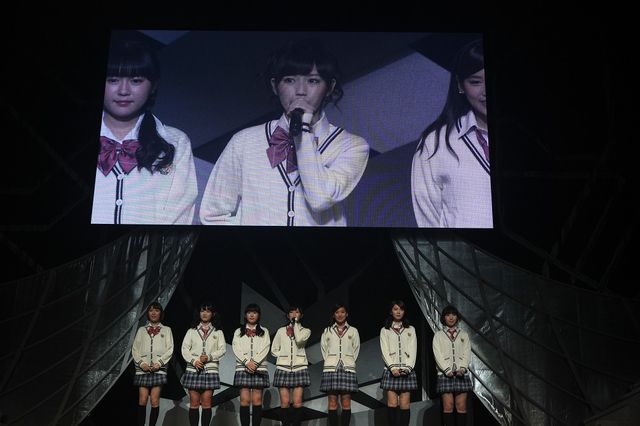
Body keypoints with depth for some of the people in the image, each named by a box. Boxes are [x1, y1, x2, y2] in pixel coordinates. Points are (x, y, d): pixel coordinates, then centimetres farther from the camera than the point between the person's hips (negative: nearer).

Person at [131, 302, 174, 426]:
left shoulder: (166, 330, 13)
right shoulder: (141, 330, 17)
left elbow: (170, 350, 4)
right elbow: (135, 349, 10)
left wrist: (159, 363, -9)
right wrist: (141, 363, -7)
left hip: (159, 368, -1)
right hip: (143, 368, 1)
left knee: (155, 401, -6)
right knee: (142, 400, -7)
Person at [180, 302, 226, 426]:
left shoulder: (218, 332, 13)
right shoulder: (192, 331, 14)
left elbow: (222, 349, 3)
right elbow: (185, 348, 5)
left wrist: (209, 357, -12)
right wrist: (194, 361, -11)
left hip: (210, 369, 0)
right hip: (193, 369, 0)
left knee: (206, 402, -3)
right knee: (194, 402, -2)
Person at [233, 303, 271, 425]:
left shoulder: (264, 332, 15)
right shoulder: (238, 332, 16)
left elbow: (265, 349, 2)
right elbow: (236, 349, 2)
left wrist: (254, 362, -12)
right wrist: (247, 362, -12)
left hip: (259, 368, 0)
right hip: (243, 368, 0)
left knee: (257, 401, -4)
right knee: (244, 400, -7)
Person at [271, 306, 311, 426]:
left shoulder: (305, 331, 10)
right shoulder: (281, 331, 14)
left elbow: (299, 340, -13)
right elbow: (274, 350, 15)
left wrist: (296, 323, -5)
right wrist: (284, 356, -1)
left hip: (299, 368, -1)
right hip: (283, 368, 1)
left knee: (297, 402, -8)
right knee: (284, 402, -5)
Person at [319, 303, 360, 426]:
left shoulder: (353, 331, 10)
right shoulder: (327, 331, 11)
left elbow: (356, 349, 11)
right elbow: (324, 349, 11)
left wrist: (349, 363, 4)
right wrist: (330, 362, 3)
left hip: (347, 369, 0)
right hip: (331, 369, 0)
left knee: (346, 404, -3)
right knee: (332, 404, -3)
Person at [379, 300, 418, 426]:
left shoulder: (411, 329, 15)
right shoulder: (385, 330, 11)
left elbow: (413, 350, 6)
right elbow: (384, 351, 1)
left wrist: (407, 368, -8)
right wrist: (393, 368, -12)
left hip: (407, 370, 1)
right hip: (391, 370, -1)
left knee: (405, 405, -5)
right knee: (392, 404, -8)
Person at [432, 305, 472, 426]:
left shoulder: (464, 334, 15)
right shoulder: (438, 335, 9)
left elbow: (467, 353, 6)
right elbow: (437, 354, 0)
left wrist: (462, 368, -10)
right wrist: (447, 370, -12)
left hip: (461, 373, 1)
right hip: (445, 374, -1)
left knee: (461, 406, -3)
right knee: (448, 406, -6)